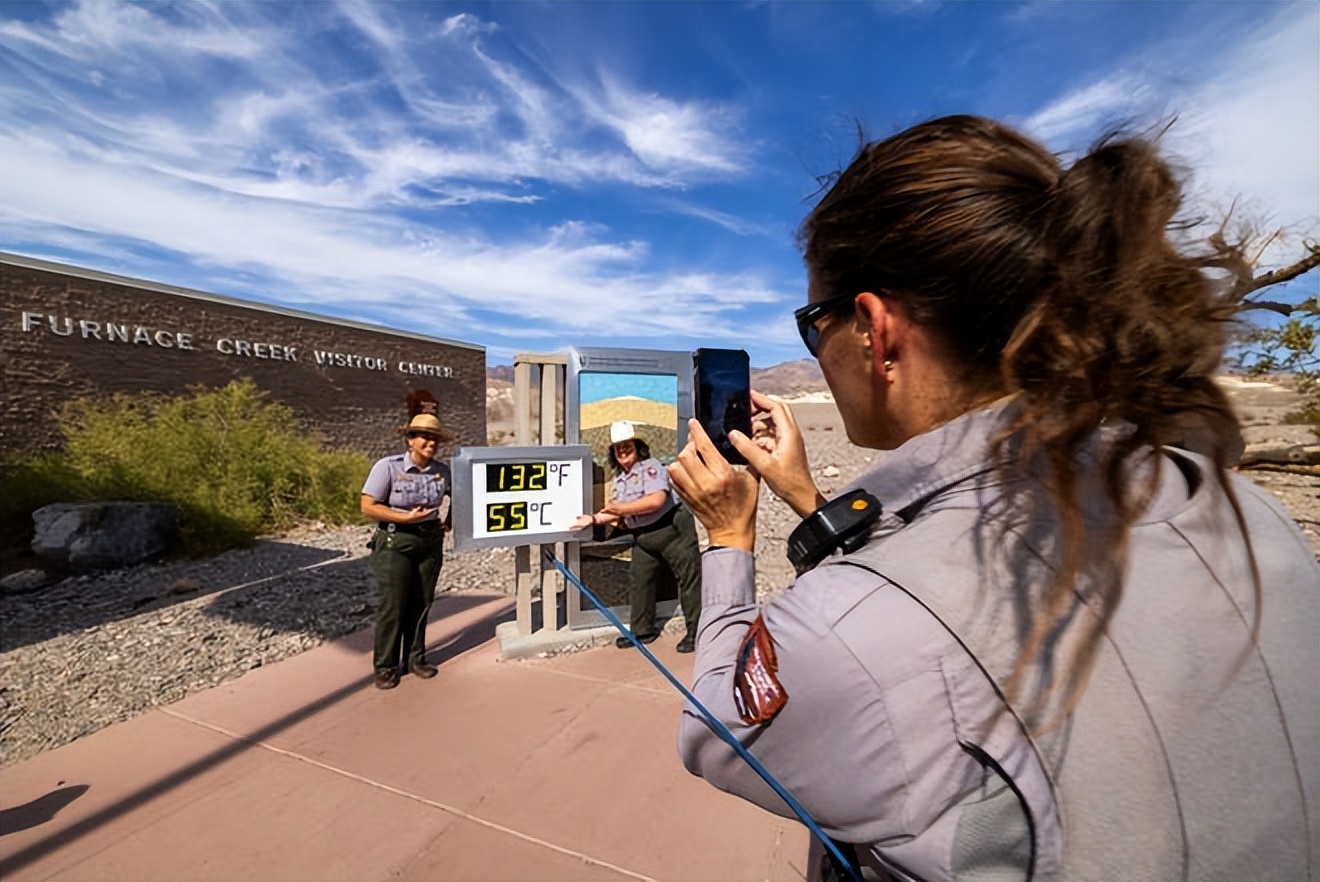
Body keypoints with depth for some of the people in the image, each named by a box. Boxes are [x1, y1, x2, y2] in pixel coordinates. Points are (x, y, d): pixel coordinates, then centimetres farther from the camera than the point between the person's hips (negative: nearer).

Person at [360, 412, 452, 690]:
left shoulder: (442, 470, 0)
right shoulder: (388, 466, -12)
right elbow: (368, 506, -13)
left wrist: (448, 523, 7)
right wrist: (406, 518, -19)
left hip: (430, 542, 4)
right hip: (395, 542, -4)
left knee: (421, 603, 10)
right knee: (391, 606, 2)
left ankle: (415, 659, 26)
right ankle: (385, 667, 18)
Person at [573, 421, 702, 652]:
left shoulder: (651, 467, -15)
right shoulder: (618, 479, 11)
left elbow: (657, 500, -29)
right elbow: (618, 514, 14)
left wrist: (622, 508, -27)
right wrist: (594, 519, 0)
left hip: (673, 529, -8)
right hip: (644, 537, 8)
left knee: (689, 580, -2)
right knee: (638, 580, 10)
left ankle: (696, 632, 8)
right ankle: (642, 631, 24)